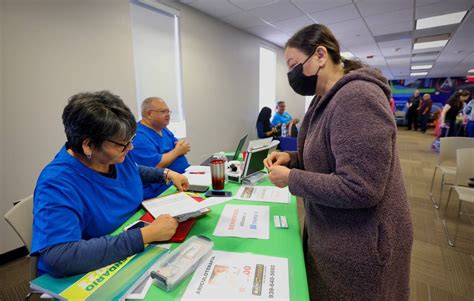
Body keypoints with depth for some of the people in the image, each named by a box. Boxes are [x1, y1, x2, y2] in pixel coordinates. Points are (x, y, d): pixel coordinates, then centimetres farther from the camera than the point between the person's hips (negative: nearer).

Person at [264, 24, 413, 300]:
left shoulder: (357, 98, -25)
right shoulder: (326, 100, 6)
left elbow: (360, 190, -29)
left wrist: (291, 179, -21)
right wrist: (291, 158, -2)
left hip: (360, 244, -8)